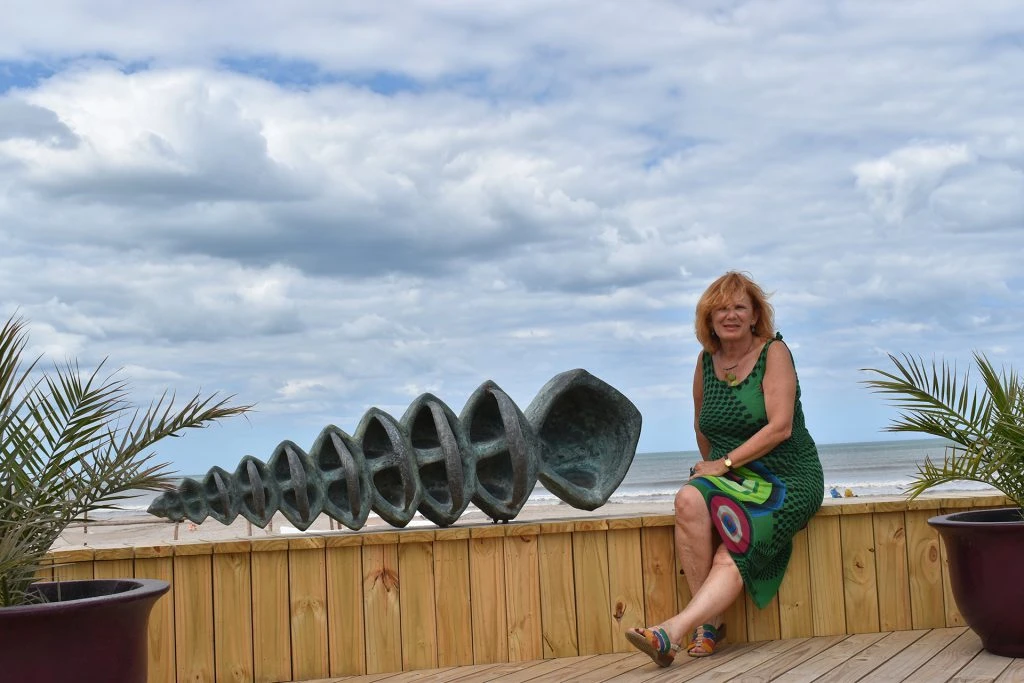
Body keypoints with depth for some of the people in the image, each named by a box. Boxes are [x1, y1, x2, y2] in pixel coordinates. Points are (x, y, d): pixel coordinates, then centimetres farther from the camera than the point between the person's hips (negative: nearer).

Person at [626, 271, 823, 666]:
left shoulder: (774, 352, -5)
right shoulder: (706, 360, 10)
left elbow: (781, 427, -14)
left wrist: (726, 463, -16)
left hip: (786, 478, -4)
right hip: (731, 477, 4)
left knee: (733, 556, -28)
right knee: (689, 500, -30)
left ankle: (674, 631, -40)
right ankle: (708, 620, -26)